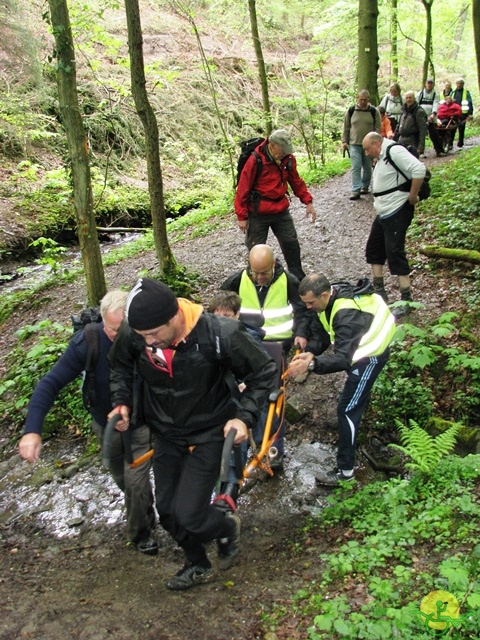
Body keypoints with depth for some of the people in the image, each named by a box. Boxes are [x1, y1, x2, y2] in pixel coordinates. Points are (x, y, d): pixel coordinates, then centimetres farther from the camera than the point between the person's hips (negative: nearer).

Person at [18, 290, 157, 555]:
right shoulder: (87, 342, -29)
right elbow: (51, 382, -28)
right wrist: (32, 429, -37)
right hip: (107, 424, 2)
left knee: (136, 481, -1)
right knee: (123, 480, 21)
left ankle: (139, 533, 29)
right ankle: (146, 514, 52)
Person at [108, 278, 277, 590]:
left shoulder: (220, 334, -30)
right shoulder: (133, 334, -20)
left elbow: (264, 372, -15)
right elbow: (120, 366, 6)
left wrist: (245, 417, -22)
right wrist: (121, 401, -9)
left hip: (209, 434, -4)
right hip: (165, 434, 5)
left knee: (188, 514, -9)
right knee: (167, 510, 13)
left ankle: (227, 527, 27)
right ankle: (198, 565, 42)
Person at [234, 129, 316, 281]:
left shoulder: (288, 158, -2)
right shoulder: (256, 160, -19)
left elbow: (296, 181, 12)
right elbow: (243, 188, -14)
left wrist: (308, 201, 4)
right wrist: (242, 217, -11)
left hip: (281, 210, 5)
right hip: (258, 214, -5)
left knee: (291, 244, 11)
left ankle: (298, 278, 27)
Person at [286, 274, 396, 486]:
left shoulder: (346, 314, -37)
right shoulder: (328, 300, -10)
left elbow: (342, 359, -42)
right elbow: (323, 333, -2)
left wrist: (311, 364, -53)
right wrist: (310, 353, -20)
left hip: (370, 355, -9)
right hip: (357, 348, 9)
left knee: (347, 409, -8)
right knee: (355, 401, 27)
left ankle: (345, 470, 1)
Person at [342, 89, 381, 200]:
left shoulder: (374, 111, 1)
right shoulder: (351, 111, 2)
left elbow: (378, 128, 2)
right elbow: (346, 127, 8)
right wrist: (344, 141, 3)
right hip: (354, 145, -1)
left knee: (367, 168, 10)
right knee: (356, 168, -9)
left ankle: (365, 186, 26)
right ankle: (356, 190, -11)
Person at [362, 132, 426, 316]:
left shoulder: (394, 151, -17)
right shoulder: (382, 157, 14)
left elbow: (419, 169, -28)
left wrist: (412, 197, -21)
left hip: (397, 213, -11)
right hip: (383, 213, 11)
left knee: (395, 254, -9)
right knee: (374, 249, 16)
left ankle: (406, 300, -2)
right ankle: (379, 291, 27)